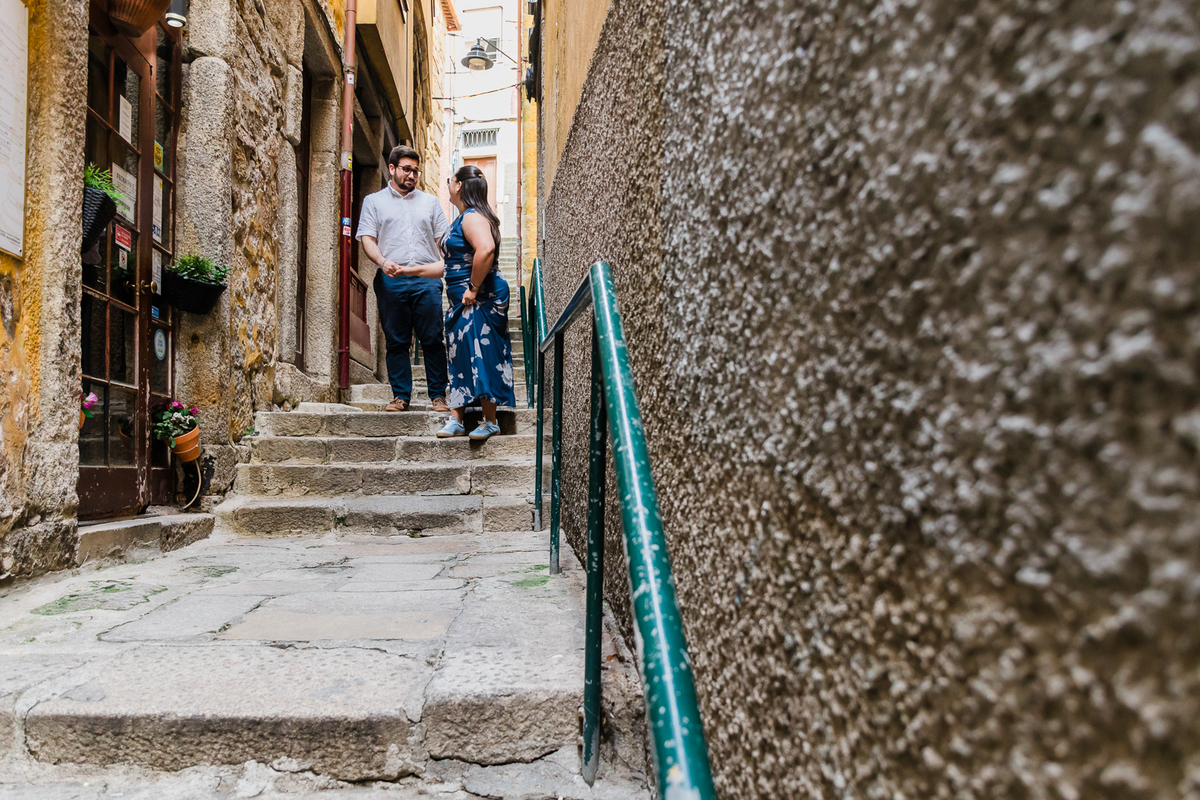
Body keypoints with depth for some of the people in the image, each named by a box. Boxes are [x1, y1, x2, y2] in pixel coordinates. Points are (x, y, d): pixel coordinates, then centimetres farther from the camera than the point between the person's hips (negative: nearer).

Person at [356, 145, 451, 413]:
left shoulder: (429, 201, 20)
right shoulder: (374, 201, 15)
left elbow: (443, 238, 17)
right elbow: (367, 238, 5)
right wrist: (383, 262, -14)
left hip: (426, 278, 1)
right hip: (391, 281, 0)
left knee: (433, 340, -4)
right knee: (396, 341, 2)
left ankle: (438, 395, 3)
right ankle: (401, 396, 9)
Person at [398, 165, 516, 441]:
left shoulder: (472, 217, -12)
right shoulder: (463, 219, 21)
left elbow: (486, 248, -32)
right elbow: (451, 266, 27)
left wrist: (473, 288, -26)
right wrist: (412, 270, 29)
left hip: (479, 300, -11)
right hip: (463, 303, 11)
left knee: (479, 356, -7)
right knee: (461, 358, 10)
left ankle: (490, 421, 1)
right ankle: (456, 420, 16)